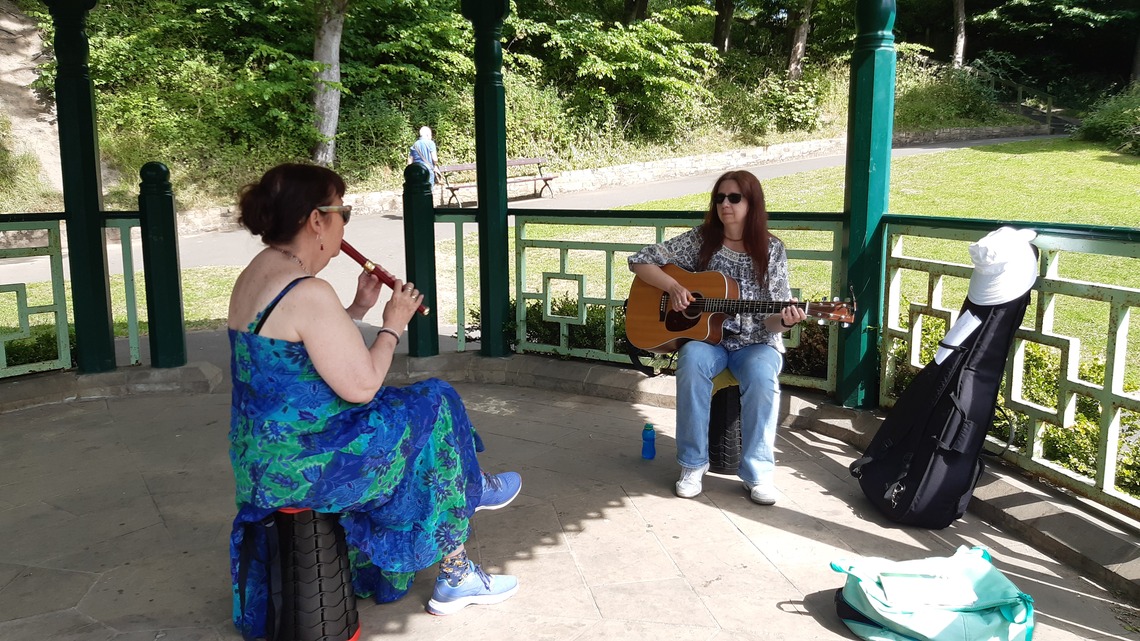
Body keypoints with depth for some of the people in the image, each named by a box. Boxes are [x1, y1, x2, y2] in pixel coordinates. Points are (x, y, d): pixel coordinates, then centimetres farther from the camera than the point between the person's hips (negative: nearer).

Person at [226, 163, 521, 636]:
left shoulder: (255, 275, 6)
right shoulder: (309, 293, -26)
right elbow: (360, 386, -23)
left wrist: (357, 309, 10)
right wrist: (393, 325, -8)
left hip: (261, 452, 10)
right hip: (302, 463, -10)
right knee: (432, 407, 7)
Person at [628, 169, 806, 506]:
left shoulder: (771, 250, -2)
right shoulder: (700, 239, 0)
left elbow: (771, 319, -3)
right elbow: (640, 261, 1)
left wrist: (784, 320, -27)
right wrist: (673, 287, -14)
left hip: (755, 342, 0)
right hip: (706, 335, 1)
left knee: (761, 377, -34)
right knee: (691, 364, -34)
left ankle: (758, 471, -17)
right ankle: (693, 463, -20)